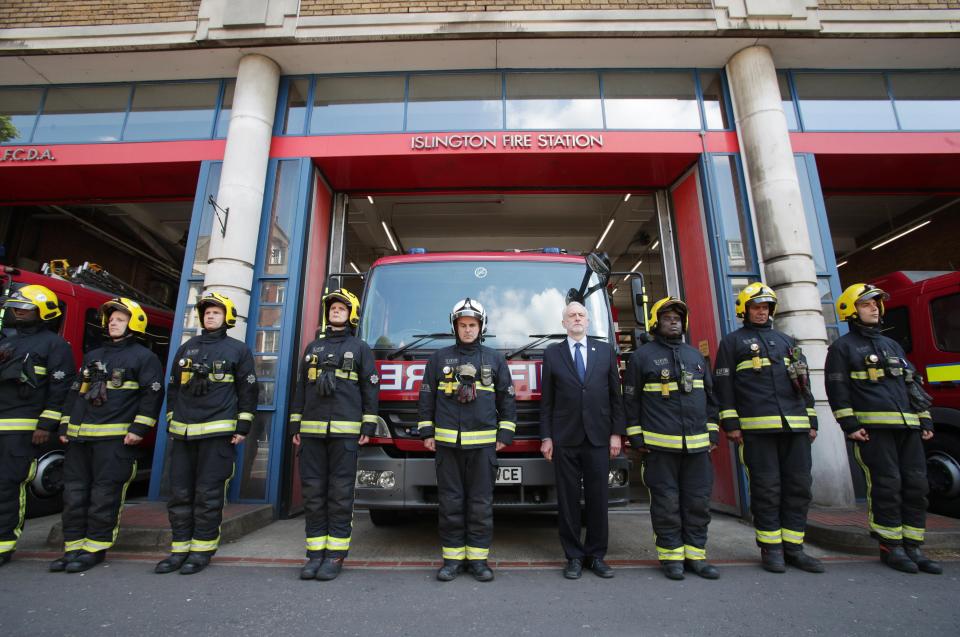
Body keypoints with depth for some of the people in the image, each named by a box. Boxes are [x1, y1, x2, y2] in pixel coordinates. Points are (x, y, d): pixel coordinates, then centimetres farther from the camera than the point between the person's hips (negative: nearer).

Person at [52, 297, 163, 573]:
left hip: (115, 438, -7)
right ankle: (73, 547, 20)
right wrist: (65, 426, 14)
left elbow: (153, 394, -8)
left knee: (104, 495, -2)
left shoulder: (144, 357, -2)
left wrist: (139, 429, -14)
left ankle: (96, 548, 9)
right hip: (79, 436, 7)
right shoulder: (92, 356, 20)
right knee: (74, 492, 10)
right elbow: (75, 392, 23)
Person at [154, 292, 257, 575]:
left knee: (208, 494, 0)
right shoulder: (186, 348, 17)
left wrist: (242, 427, -5)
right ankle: (180, 548, 21)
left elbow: (248, 390, 0)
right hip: (183, 432, 5)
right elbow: (173, 387, 22)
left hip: (218, 432, -5)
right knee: (180, 493, 9)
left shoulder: (238, 349, 3)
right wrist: (171, 422, 15)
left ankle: (203, 549, 11)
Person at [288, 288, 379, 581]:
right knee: (313, 493, 6)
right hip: (312, 431, 4)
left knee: (340, 494, 0)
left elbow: (370, 389, 2)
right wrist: (295, 427, 13)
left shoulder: (359, 348, 7)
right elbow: (301, 388, 19)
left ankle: (335, 555, 9)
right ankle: (315, 553, 16)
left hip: (345, 431, -4)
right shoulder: (313, 347, 18)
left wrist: (368, 427, -5)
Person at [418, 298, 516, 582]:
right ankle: (453, 558, 20)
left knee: (481, 503, 5)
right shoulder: (439, 358, 8)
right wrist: (427, 432, 5)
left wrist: (505, 434, 3)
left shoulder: (495, 359, 8)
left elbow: (506, 398, 9)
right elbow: (427, 396, 10)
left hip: (483, 442, 0)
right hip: (447, 442, 1)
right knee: (450, 502, 7)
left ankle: (478, 558, 18)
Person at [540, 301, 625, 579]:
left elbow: (615, 395, 7)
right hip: (565, 440, -1)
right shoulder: (552, 354, 5)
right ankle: (574, 557, 19)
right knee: (568, 500, 6)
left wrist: (617, 433, 1)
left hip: (598, 438, 1)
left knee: (597, 498, 7)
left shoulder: (605, 351, 8)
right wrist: (546, 438, 0)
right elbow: (546, 400, 4)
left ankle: (596, 555, 23)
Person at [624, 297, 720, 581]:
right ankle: (671, 555, 15)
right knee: (666, 502, 2)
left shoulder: (695, 355, 15)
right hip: (660, 444, -4)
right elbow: (631, 399, 0)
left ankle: (695, 554, 22)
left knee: (698, 501, 9)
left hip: (697, 444, 5)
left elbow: (709, 396, 18)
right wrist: (636, 437, -4)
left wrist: (712, 432, 12)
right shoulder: (642, 356, 0)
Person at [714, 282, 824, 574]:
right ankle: (771, 549, 10)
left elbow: (804, 381, 21)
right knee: (766, 489, -1)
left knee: (799, 486, 6)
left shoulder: (786, 340, 21)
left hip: (796, 426, 5)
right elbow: (723, 383, 0)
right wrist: (730, 423, -7)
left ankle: (793, 547, 17)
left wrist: (812, 421, 14)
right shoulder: (732, 341, 6)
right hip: (756, 427, -5)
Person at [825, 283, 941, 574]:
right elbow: (837, 389, -6)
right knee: (886, 487, -6)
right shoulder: (842, 347, 1)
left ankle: (912, 548, 15)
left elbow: (912, 383, 23)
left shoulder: (892, 345, 22)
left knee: (916, 486, 5)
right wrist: (850, 425, -13)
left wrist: (925, 420, 14)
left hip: (907, 427, 7)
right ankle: (890, 548, 6)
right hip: (872, 428, -7)